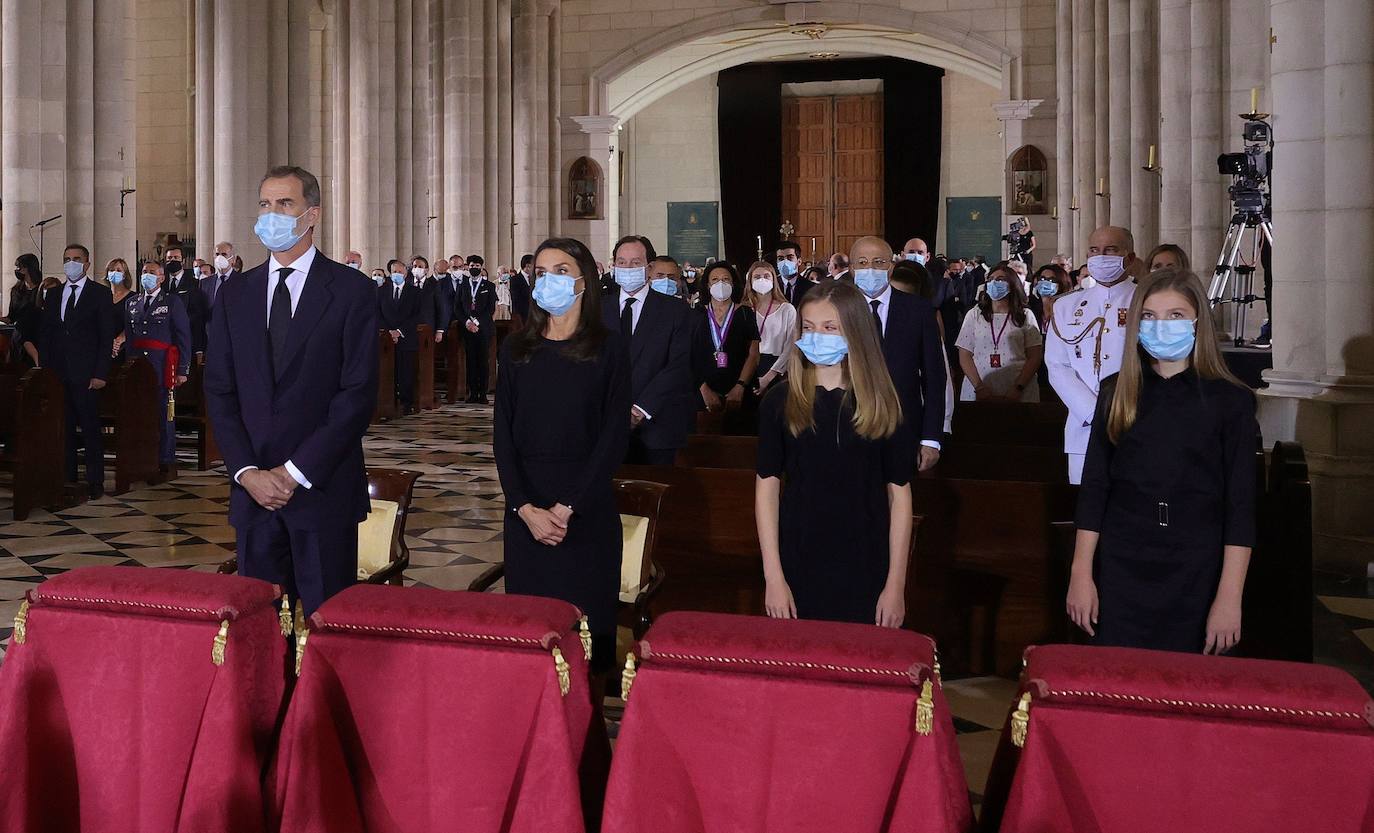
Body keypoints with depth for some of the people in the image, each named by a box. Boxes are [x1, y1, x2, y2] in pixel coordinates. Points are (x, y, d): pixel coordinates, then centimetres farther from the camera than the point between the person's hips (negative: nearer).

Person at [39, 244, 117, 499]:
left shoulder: (100, 293, 0)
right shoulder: (53, 294, 14)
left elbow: (107, 336, -5)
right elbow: (44, 333, 15)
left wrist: (100, 374, -11)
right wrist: (45, 368, 4)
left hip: (86, 374, -4)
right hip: (58, 373, 4)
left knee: (91, 429, -2)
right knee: (64, 428, 7)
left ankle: (95, 481, 5)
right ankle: (67, 479, 15)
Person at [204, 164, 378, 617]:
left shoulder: (352, 290, -3)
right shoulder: (235, 293, 11)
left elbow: (358, 393, -9)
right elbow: (219, 391, 8)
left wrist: (295, 472, -12)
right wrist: (247, 471, -5)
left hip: (323, 489, -4)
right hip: (252, 487, 4)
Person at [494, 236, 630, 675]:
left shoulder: (608, 346, -1)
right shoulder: (516, 347, 8)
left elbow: (615, 434, -6)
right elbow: (503, 433, 3)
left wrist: (567, 507, -12)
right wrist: (526, 508, -9)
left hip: (587, 509, -3)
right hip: (526, 509, 3)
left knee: (586, 618, 2)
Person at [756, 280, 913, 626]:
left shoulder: (882, 406, -2)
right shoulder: (780, 402, -1)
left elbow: (899, 494, -1)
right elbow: (767, 487, -1)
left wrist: (896, 586, -5)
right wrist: (773, 577, -6)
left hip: (865, 575, 0)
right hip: (798, 573, 0)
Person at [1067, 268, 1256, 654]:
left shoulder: (1230, 401, -2)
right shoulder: (1118, 391, 5)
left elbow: (1240, 506, -4)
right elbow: (1094, 487, 4)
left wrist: (1229, 598, -10)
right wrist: (1081, 574, -1)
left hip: (1196, 576, -1)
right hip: (1121, 569, 2)